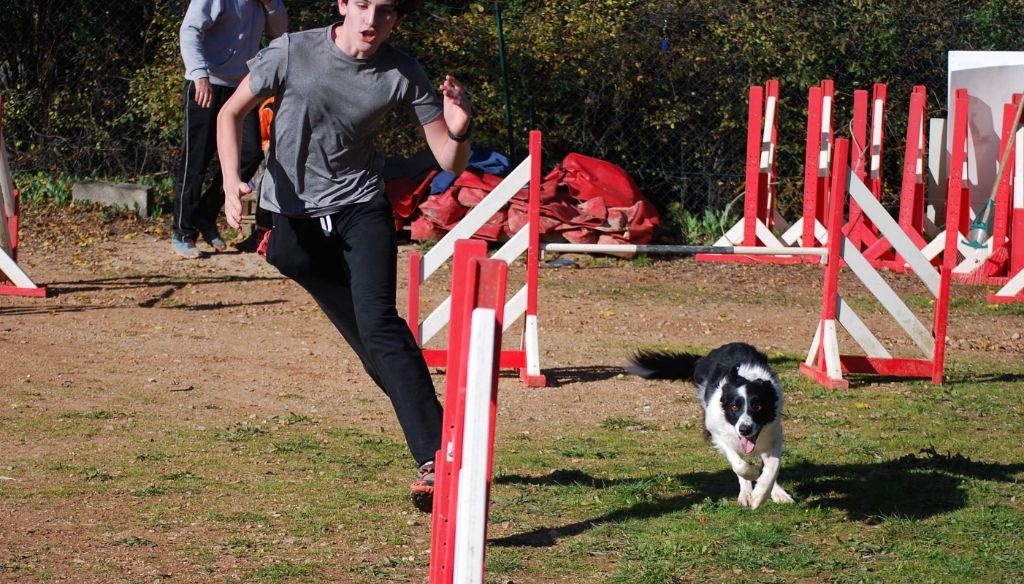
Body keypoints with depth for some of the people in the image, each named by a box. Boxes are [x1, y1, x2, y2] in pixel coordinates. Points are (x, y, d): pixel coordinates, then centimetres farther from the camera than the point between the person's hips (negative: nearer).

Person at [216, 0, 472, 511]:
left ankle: (434, 459, -31)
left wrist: (458, 130, -31)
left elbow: (450, 163, -8)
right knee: (371, 346, 2)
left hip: (361, 207, -1)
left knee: (377, 320, -23)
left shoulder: (404, 75, -11)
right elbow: (231, 112, -1)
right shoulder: (293, 52, -15)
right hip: (294, 217, 1)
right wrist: (232, 180, -17)